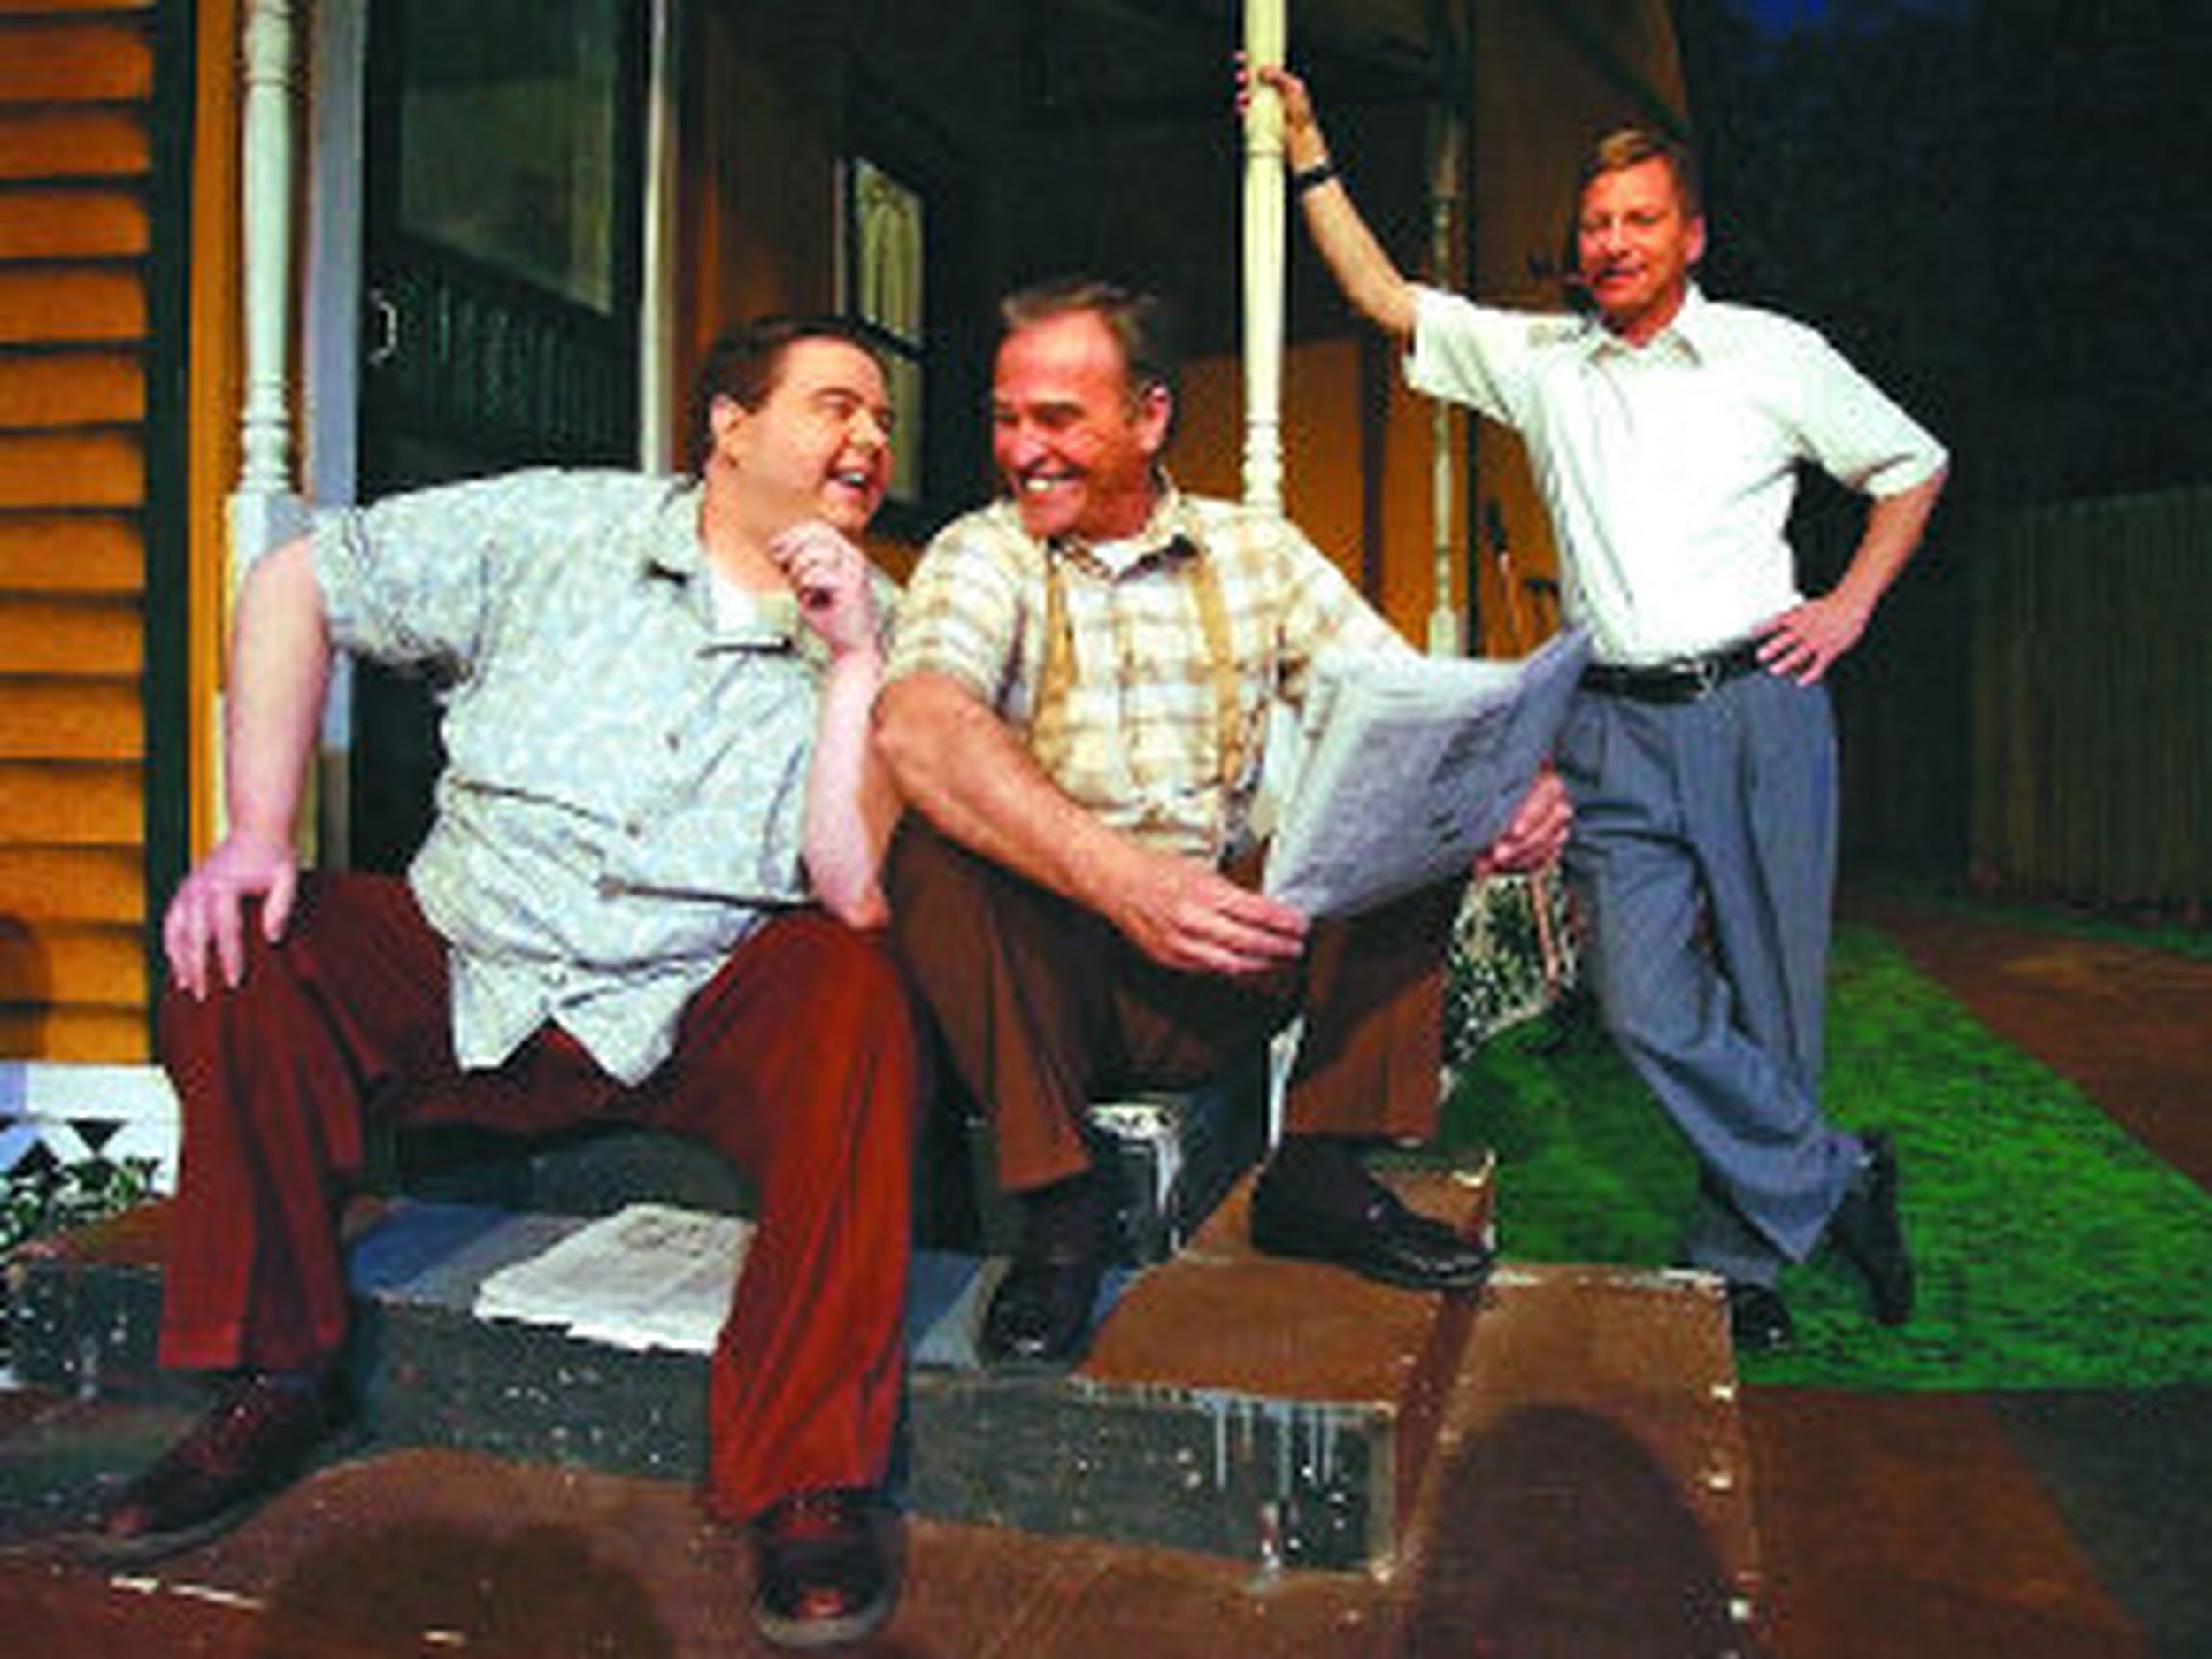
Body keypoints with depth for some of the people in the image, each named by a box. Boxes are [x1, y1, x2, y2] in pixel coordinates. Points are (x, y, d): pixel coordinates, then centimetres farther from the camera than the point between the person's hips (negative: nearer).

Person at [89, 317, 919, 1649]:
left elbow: (856, 895, -14)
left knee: (855, 991, -30)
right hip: (462, 982, 2)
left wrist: (853, 660, -20)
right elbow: (301, 583, 5)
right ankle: (274, 1384, 0)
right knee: (244, 950, -18)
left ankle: (810, 1478, -24)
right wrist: (258, 833, -5)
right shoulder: (560, 527, 0)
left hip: (698, 1015, -1)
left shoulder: (874, 629, -2)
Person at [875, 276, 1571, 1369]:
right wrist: (1121, 880, -40)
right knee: (938, 846, -30)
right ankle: (1056, 1209, -17)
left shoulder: (1255, 554, 9)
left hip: (1223, 970, 3)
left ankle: (1323, 1169, -8)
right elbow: (916, 725, -25)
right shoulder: (981, 557, -3)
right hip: (1049, 970, -3)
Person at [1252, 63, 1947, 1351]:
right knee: (1649, 1011, -7)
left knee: (1771, 1003, 3)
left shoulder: (1776, 355, 7)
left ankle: (1745, 1262, 19)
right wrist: (1305, 143, 13)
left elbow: (1913, 466, 17)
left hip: (1755, 707, -1)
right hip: (1611, 727, 2)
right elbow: (1381, 294, 16)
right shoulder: (1536, 359, 13)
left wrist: (1851, 604, 4)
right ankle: (1836, 1182, 12)